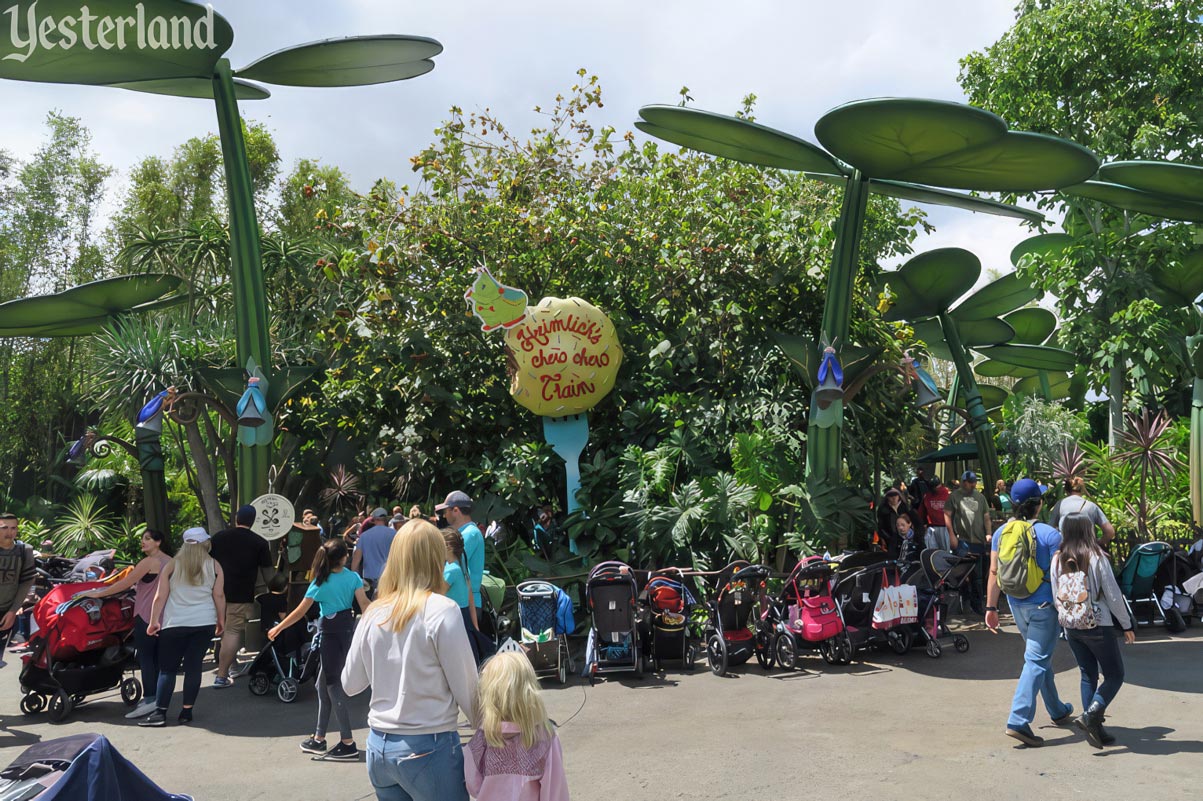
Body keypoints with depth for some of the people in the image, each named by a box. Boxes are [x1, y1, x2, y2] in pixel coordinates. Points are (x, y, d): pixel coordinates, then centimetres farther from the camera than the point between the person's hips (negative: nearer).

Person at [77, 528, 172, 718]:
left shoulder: (149, 562, -12)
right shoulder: (171, 561, 11)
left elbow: (125, 583, -11)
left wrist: (98, 594, -4)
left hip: (147, 615, -8)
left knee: (145, 657, -5)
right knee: (158, 658, 11)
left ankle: (149, 699, -9)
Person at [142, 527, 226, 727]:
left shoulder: (172, 566, 3)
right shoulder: (214, 566, 3)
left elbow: (160, 597, 2)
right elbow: (219, 595, 3)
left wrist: (154, 621, 9)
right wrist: (221, 620, 12)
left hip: (175, 624, -1)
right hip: (205, 623, 1)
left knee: (167, 669, 4)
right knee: (193, 666, 5)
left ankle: (160, 712, -2)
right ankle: (187, 711, 5)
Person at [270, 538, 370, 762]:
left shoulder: (320, 582, -9)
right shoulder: (353, 577, -2)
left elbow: (300, 611, -7)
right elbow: (364, 603, -11)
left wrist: (278, 628, 3)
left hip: (330, 632, -5)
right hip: (348, 628, 5)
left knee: (333, 685, -1)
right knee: (323, 683, 15)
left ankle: (348, 744, -2)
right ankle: (319, 738, 21)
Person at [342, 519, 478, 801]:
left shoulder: (374, 613, 1)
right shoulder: (441, 610, -13)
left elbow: (350, 684, 11)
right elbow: (465, 686, -10)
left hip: (379, 746, 5)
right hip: (429, 747, -5)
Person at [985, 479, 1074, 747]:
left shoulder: (1001, 533, 1)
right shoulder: (1050, 535, -13)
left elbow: (994, 573, 2)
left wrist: (991, 607, 7)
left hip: (1017, 604, 6)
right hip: (1043, 605, -6)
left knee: (1041, 657, 22)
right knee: (1036, 661, -4)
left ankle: (1058, 711, 37)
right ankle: (1019, 721, -12)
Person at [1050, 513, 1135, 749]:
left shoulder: (1057, 560, 1)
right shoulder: (1096, 557, -12)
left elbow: (1056, 598, 6)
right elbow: (1113, 595, -9)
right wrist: (1127, 625, 1)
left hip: (1072, 627, 5)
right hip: (1098, 626, -5)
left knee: (1088, 676, 15)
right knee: (1114, 676, 6)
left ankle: (1095, 729, 12)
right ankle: (1090, 716, -12)